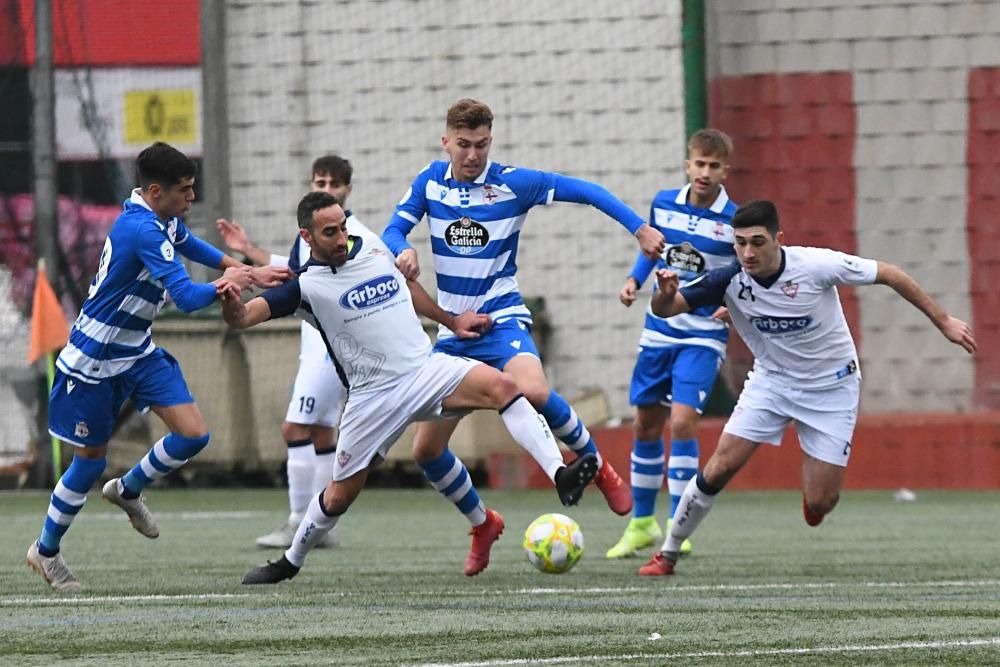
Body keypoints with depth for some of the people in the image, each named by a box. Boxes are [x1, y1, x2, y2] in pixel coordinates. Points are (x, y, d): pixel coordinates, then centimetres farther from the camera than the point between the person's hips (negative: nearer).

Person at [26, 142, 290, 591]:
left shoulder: (165, 221, 0)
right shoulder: (142, 230, -30)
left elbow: (190, 246, 23)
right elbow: (186, 296, -35)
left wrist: (246, 272, 12)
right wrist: (226, 284, -19)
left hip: (139, 352, 8)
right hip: (95, 362, -8)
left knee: (193, 436, -4)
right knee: (91, 460, 4)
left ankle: (128, 490, 24)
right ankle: (46, 551, 24)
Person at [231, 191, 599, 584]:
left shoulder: (371, 245, 6)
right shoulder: (305, 285, -8)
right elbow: (240, 317, -16)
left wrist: (451, 321, 31)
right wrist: (231, 296, -38)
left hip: (427, 369, 3)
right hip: (374, 397, -3)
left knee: (501, 387, -25)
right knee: (340, 495, 4)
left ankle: (560, 476, -36)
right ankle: (290, 562, 31)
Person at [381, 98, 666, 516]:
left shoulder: (512, 183, -9)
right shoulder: (430, 181, 1)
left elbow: (585, 192, -8)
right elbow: (392, 233, 0)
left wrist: (640, 229, -18)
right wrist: (403, 251, -24)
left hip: (501, 319, -4)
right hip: (452, 329, 4)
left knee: (533, 391, -36)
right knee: (425, 449, 2)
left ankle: (598, 467, -12)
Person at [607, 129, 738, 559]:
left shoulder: (735, 222, -12)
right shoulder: (663, 204, 0)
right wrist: (635, 280, 4)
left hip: (703, 337, -5)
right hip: (659, 332, 5)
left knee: (682, 422, -17)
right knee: (646, 425, 10)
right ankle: (641, 522, 26)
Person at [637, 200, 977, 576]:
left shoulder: (816, 266, -26)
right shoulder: (729, 281, -19)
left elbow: (888, 275, -14)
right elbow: (665, 309, -21)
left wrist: (943, 321, -9)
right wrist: (665, 294, -46)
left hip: (832, 386, -2)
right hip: (771, 382, 2)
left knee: (819, 504, -6)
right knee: (721, 466, -13)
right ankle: (667, 554, 4)